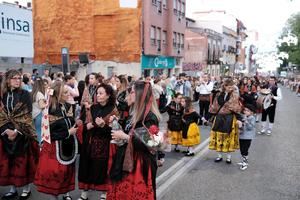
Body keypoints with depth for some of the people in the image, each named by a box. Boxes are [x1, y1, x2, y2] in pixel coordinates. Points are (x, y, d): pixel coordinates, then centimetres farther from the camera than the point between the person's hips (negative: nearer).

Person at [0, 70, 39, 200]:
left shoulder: (25, 94, -3)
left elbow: (27, 116, -9)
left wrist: (17, 131, -17)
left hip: (22, 134, -3)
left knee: (23, 161, 2)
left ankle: (26, 189, 15)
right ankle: (13, 189, 22)